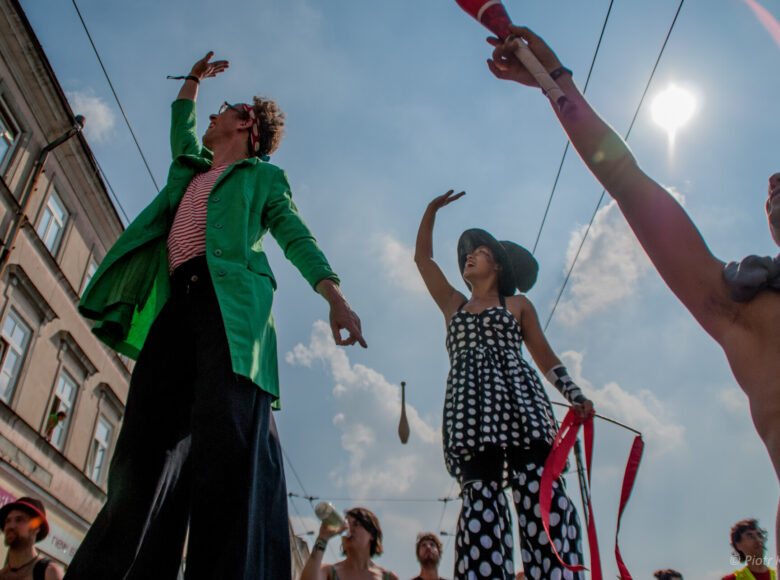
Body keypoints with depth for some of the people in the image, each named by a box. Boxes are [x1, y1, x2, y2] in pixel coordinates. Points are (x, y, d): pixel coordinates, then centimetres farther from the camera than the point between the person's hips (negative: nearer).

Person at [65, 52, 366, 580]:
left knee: (228, 431, -26)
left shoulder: (264, 175, 20)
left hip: (230, 297, -6)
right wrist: (194, 80, 67)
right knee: (149, 441, -7)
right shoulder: (192, 167, 37)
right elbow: (181, 126, 60)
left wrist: (335, 297, -7)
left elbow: (297, 238, 8)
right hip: (175, 304, 6)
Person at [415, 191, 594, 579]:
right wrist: (432, 209, 30)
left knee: (540, 492, -16)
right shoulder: (453, 305, 29)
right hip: (469, 407, 2)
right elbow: (422, 257, 31)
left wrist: (575, 395, 3)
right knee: (480, 497, -12)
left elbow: (545, 357, 17)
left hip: (518, 400, -1)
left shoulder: (518, 305, 23)